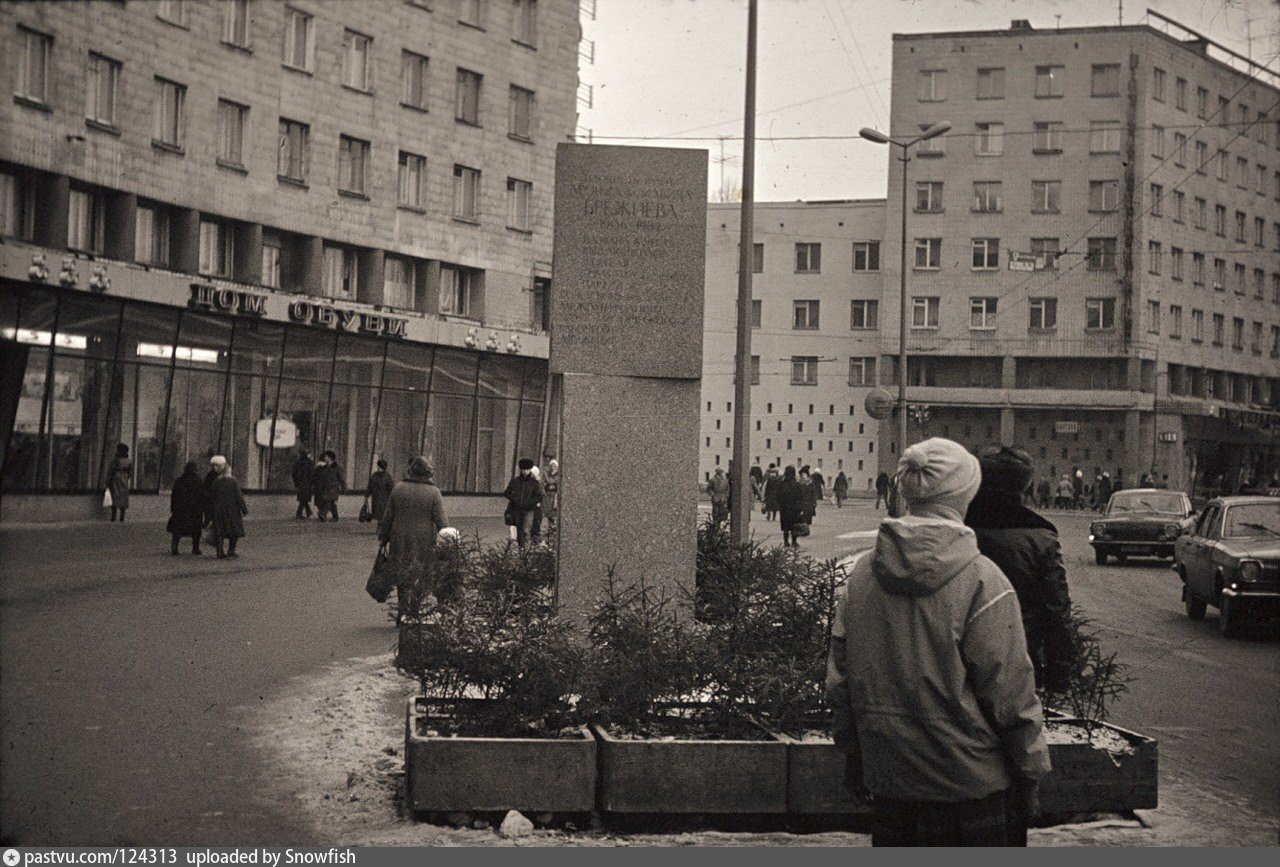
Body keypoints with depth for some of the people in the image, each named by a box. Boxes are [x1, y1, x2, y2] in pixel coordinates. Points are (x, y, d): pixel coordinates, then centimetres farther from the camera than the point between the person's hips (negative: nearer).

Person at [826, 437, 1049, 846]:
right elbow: (1011, 693, -12)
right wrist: (1030, 776, -1)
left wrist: (855, 758, 19)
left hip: (887, 784, 5)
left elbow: (839, 681, 7)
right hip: (970, 788, -4)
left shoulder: (861, 575, 0)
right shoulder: (982, 581, -15)